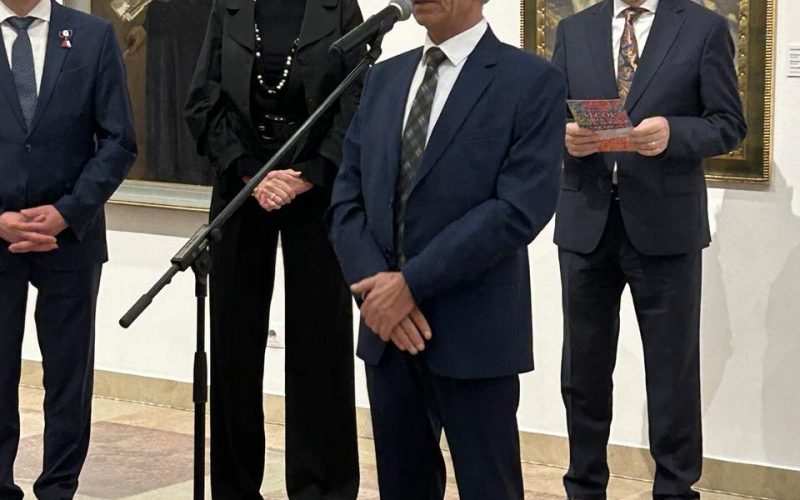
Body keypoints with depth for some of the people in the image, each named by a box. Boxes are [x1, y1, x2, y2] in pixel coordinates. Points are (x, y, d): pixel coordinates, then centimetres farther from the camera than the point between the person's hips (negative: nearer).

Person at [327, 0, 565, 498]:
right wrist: (373, 283, -9)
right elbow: (347, 199, 10)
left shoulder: (532, 81, -7)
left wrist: (412, 283, -17)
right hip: (386, 328, 6)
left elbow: (520, 208, -16)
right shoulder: (384, 78, 12)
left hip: (473, 333, -5)